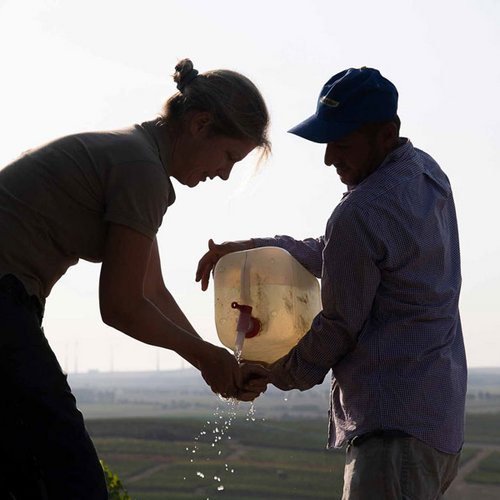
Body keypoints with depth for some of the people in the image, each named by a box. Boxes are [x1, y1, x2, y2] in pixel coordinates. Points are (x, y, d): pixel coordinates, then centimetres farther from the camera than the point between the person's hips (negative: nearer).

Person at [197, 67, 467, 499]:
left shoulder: (359, 215, -16)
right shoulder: (427, 172, 14)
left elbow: (339, 328, -7)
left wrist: (273, 373, 9)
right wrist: (252, 248, 14)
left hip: (395, 427, -11)